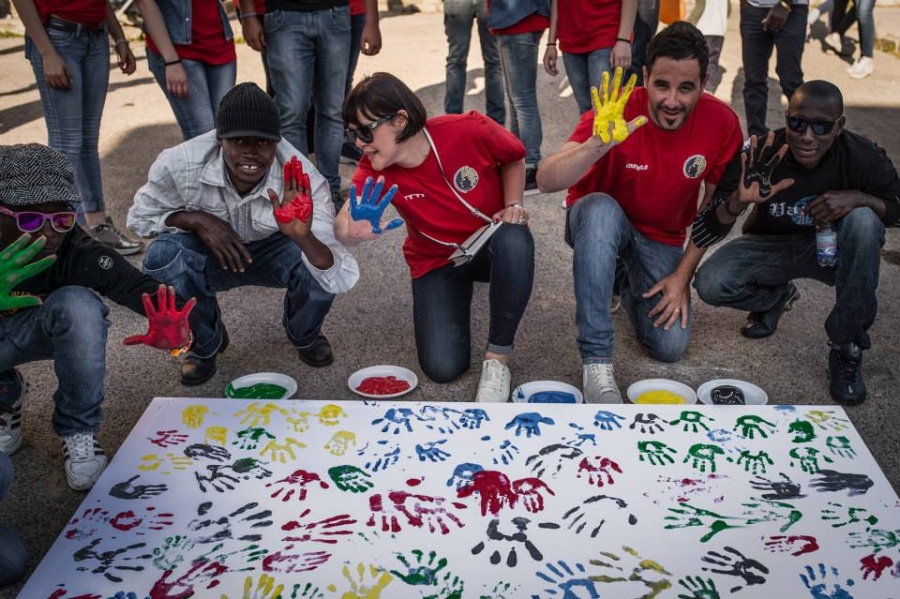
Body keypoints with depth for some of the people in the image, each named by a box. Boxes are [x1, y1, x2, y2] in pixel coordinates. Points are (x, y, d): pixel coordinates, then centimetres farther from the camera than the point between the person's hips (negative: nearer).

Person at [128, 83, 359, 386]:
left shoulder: (303, 183, -32)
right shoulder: (180, 164, -29)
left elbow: (342, 281, -37)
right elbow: (139, 217, -8)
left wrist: (303, 237, -58)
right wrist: (196, 219, -29)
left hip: (274, 250, -1)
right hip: (210, 250, 1)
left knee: (317, 269, -32)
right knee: (162, 256, -30)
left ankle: (304, 335, 7)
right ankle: (205, 343, 2)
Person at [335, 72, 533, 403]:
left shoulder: (469, 131, -25)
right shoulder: (374, 169, -18)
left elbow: (514, 157, -3)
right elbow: (343, 225, -34)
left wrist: (513, 206, -16)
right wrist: (354, 229, -57)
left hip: (492, 244, -2)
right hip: (437, 261, 2)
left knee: (514, 240, -40)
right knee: (443, 367, -16)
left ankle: (497, 357, -20)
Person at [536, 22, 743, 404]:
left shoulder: (721, 122, -17)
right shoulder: (618, 112, -26)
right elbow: (546, 181, -36)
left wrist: (683, 274, -9)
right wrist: (598, 145, -54)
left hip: (662, 239, 2)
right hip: (601, 223, -2)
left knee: (670, 346, -16)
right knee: (600, 207, -39)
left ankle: (629, 284, 20)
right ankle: (596, 359, -31)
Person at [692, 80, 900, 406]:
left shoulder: (863, 157, -23)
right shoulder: (758, 156, -24)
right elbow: (703, 235, -25)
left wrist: (859, 198, -30)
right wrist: (738, 202, -47)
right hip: (771, 247, 0)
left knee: (863, 220, -31)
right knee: (710, 283, -25)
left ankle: (846, 348, -17)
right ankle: (775, 297, 13)